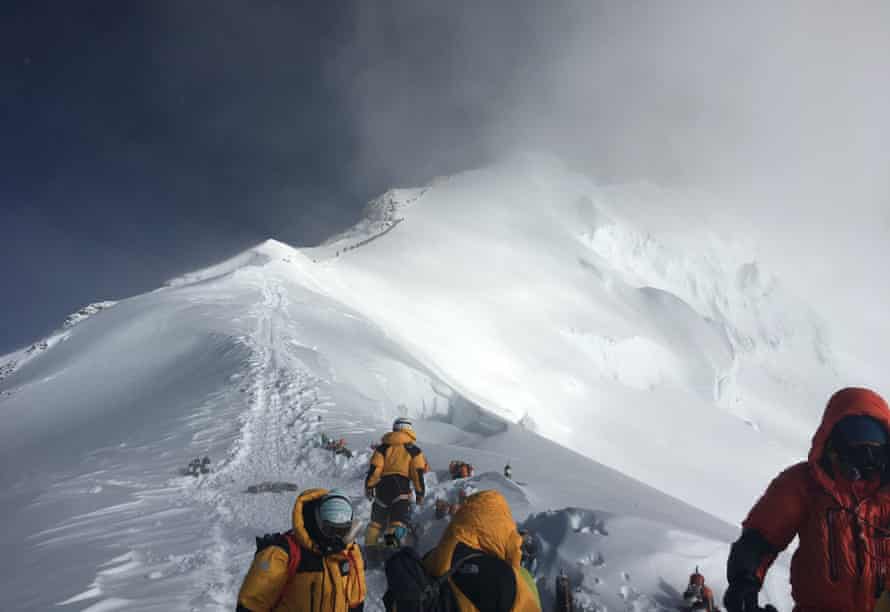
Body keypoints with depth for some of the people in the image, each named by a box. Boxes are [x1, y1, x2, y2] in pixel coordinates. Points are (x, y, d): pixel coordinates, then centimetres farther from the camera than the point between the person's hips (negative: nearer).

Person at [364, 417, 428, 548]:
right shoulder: (414, 450, 7)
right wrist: (420, 493, 6)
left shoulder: (382, 447, 11)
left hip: (383, 485, 3)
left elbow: (374, 468, 3)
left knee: (377, 520, 19)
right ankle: (393, 537, -35)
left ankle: (370, 546, 19)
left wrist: (369, 486, 10)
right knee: (400, 520, -8)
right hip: (402, 487, -3)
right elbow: (418, 473, 1)